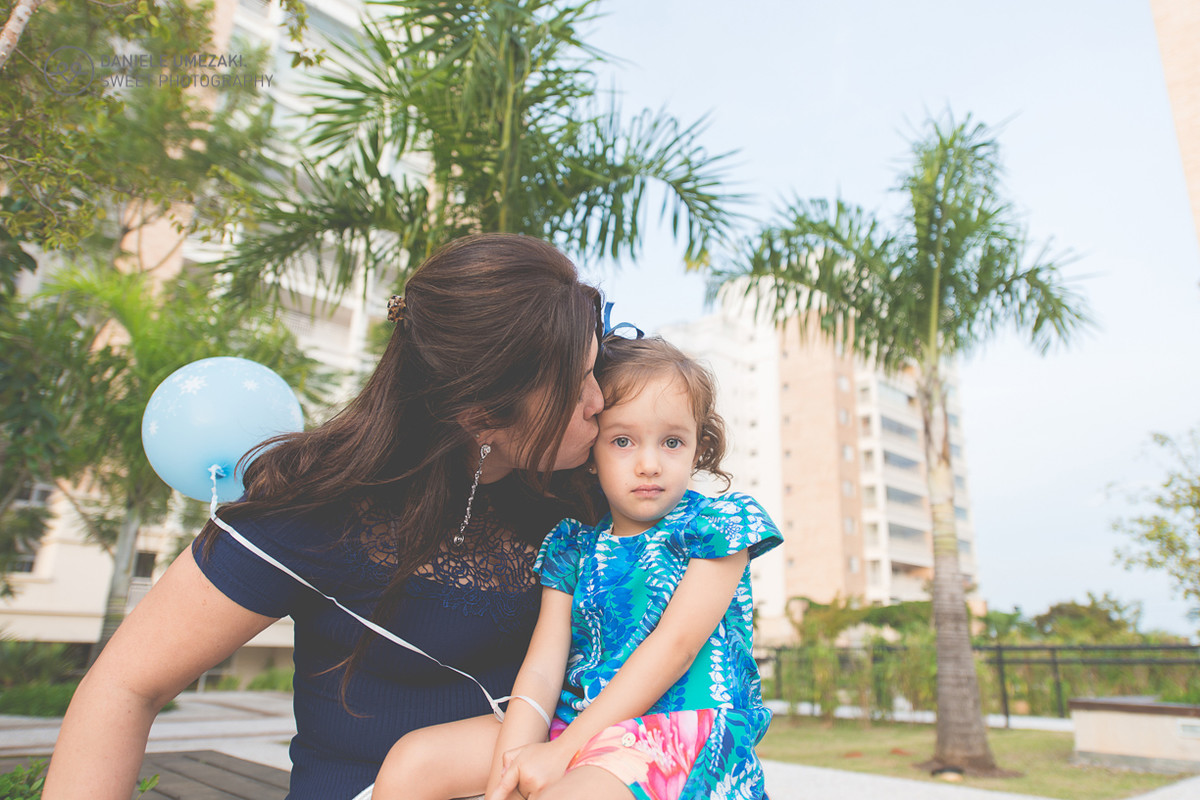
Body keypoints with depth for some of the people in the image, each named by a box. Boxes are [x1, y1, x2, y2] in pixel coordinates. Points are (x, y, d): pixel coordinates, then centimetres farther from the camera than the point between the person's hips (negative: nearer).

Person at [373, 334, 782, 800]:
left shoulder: (718, 526, -2)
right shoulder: (572, 544, 10)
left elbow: (675, 646, -12)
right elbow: (543, 666, 3)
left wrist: (564, 750, -15)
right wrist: (514, 755, -17)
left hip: (682, 729, -5)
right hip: (572, 719, 5)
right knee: (410, 762, -7)